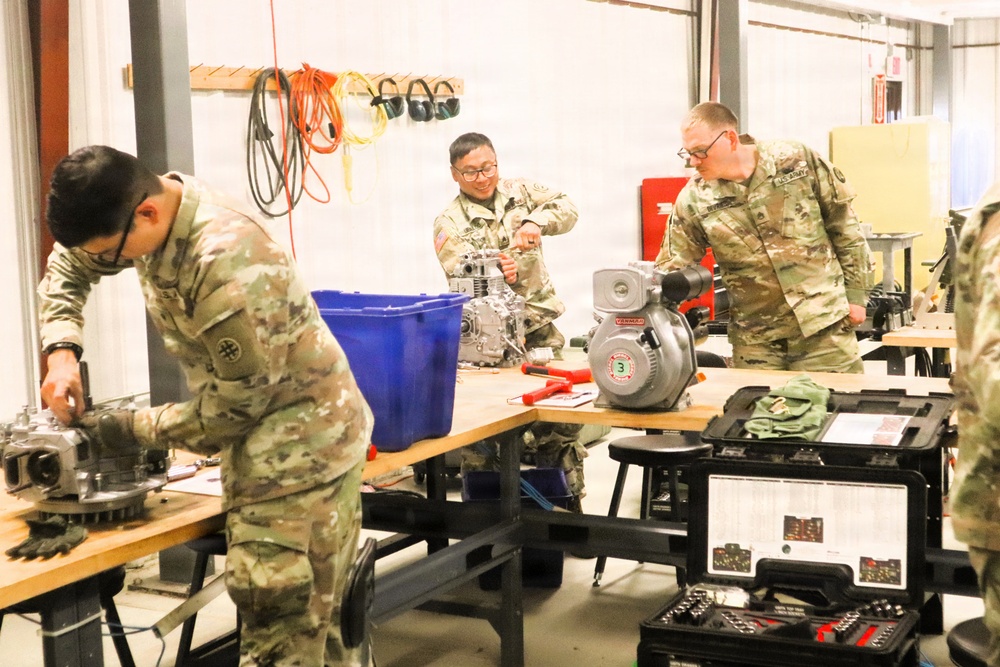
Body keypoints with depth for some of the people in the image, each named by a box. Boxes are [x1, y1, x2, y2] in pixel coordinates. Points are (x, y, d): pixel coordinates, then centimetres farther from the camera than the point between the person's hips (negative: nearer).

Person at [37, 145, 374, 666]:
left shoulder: (230, 266, -30)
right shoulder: (149, 210, -3)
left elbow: (232, 408, -21)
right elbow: (66, 267, 15)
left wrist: (133, 428, -10)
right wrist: (62, 351, -1)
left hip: (301, 445, -9)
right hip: (260, 440, 9)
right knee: (317, 610, 18)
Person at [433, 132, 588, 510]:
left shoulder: (519, 191, 8)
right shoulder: (450, 224, -3)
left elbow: (566, 209, -2)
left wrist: (537, 221, -22)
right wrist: (500, 276, -34)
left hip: (540, 326, 3)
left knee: (561, 417, 7)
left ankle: (569, 501, 20)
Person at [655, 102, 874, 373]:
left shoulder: (797, 161, -5)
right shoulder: (694, 200, -5)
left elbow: (845, 226, 2)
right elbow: (669, 271, -2)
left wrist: (856, 293, 1)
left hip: (825, 323, -1)